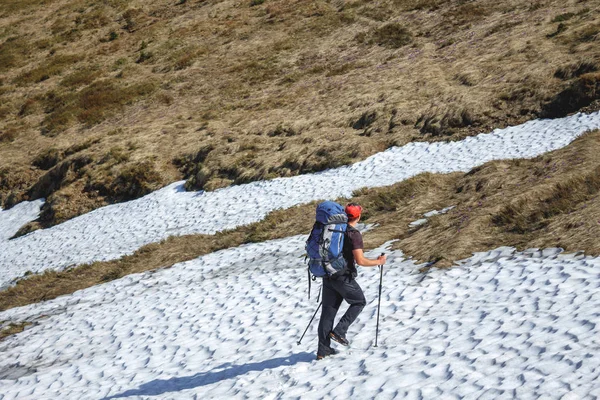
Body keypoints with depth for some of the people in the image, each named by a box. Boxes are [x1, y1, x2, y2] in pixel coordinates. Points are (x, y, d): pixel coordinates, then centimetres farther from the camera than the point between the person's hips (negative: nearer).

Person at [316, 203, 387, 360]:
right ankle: (339, 331, 3)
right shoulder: (354, 234, -15)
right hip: (344, 277, -7)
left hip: (328, 275, 7)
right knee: (359, 302, 16)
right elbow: (360, 261, -20)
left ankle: (323, 350, 11)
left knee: (328, 311, 10)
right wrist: (378, 262, -5)